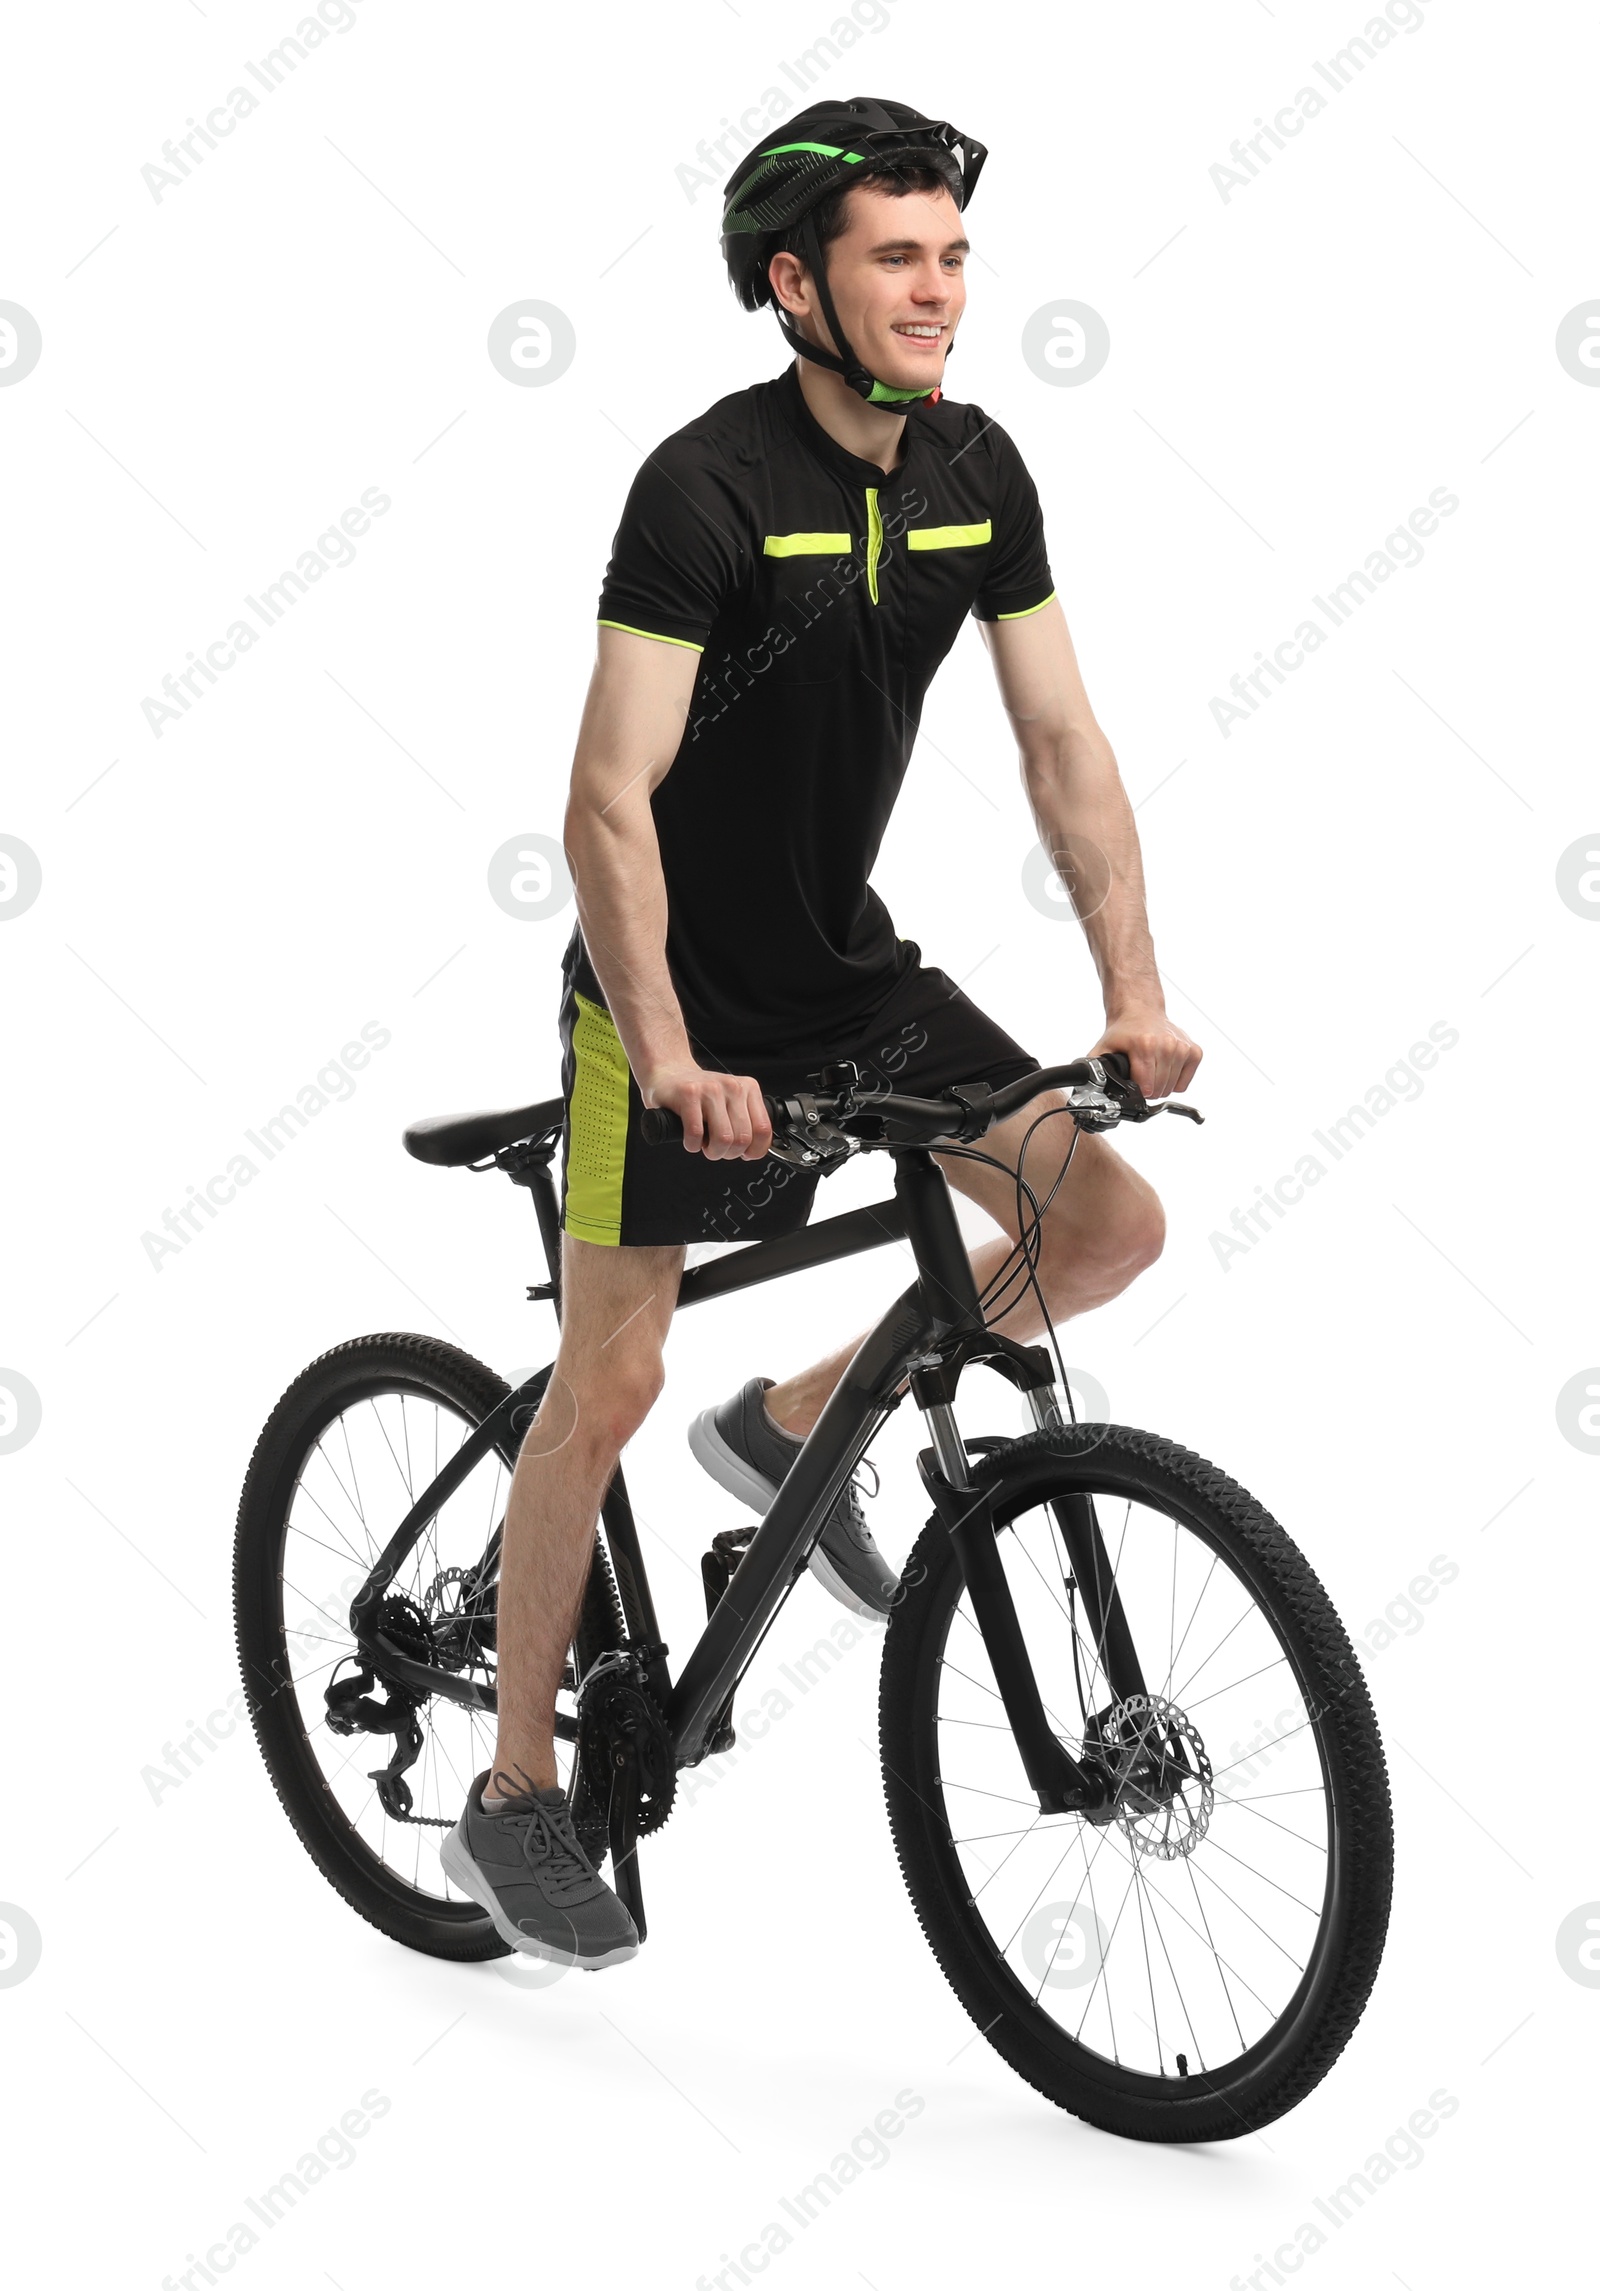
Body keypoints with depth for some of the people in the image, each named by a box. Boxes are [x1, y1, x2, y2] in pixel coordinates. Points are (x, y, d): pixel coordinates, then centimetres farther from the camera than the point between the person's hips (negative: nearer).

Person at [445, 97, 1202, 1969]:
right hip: (674, 994, -6)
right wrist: (665, 1059, -33)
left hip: (847, 968, 6)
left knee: (1114, 1222, -5)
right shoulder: (706, 484, -22)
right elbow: (610, 800, -26)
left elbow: (1064, 745, 0)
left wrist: (1136, 993, -10)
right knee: (609, 1387, -2)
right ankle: (516, 1795, 15)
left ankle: (790, 1427, 16)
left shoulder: (976, 473, -2)